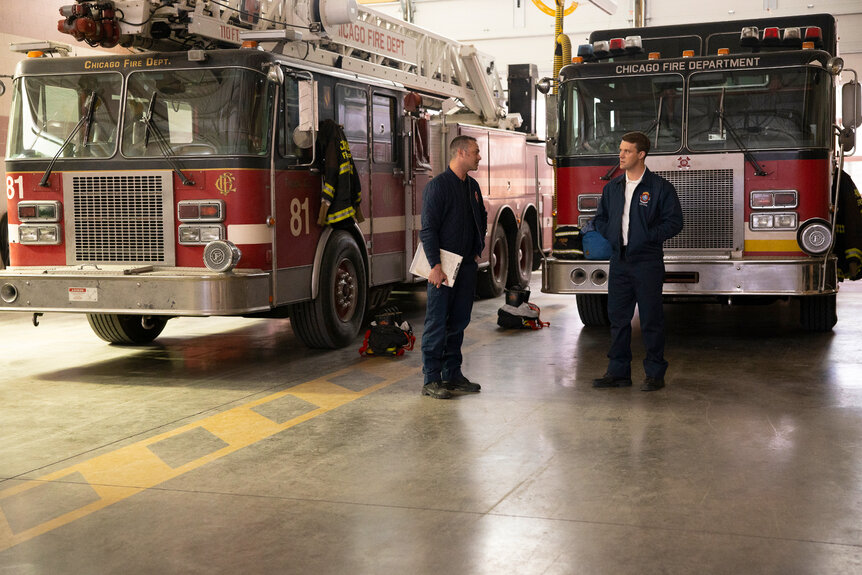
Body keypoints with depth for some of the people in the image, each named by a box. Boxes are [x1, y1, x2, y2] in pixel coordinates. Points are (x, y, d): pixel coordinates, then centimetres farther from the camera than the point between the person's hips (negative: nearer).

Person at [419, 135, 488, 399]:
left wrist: (478, 250, 17)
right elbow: (428, 228, -16)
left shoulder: (472, 186, 13)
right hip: (444, 266, -7)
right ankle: (431, 380, 1)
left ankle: (453, 374, 19)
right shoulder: (437, 185, -11)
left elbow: (482, 218, 27)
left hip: (467, 266, 8)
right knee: (437, 323, -3)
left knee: (458, 322, 11)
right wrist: (435, 265, -21)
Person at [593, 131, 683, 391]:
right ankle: (618, 372, 15)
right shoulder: (612, 187, 12)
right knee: (618, 317, 7)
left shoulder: (660, 187, -4)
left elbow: (674, 221, -6)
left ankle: (655, 374, 9)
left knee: (651, 320, 0)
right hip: (619, 262, 5)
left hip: (647, 262, -5)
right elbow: (601, 218, 21)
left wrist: (647, 237, -13)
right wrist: (611, 237, 4)